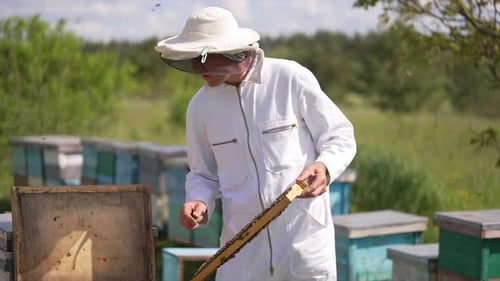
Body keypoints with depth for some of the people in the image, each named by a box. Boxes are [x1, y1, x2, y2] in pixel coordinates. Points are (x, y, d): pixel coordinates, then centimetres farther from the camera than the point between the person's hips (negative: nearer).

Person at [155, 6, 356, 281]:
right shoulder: (201, 105, 4)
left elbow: (340, 135, 0)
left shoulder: (291, 78, -7)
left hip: (304, 235, -3)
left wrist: (325, 166, -20)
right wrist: (200, 202, -7)